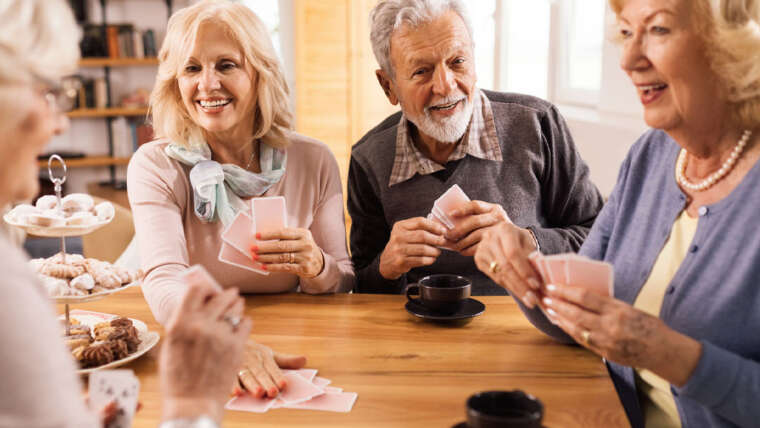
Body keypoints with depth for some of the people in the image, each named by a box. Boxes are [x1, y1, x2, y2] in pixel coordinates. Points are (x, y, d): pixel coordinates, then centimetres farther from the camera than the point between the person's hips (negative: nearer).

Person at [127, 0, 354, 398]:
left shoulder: (313, 162, -3)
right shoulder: (154, 166, -6)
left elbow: (344, 285, 4)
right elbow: (164, 280, -20)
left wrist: (316, 268, -20)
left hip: (293, 355, 2)